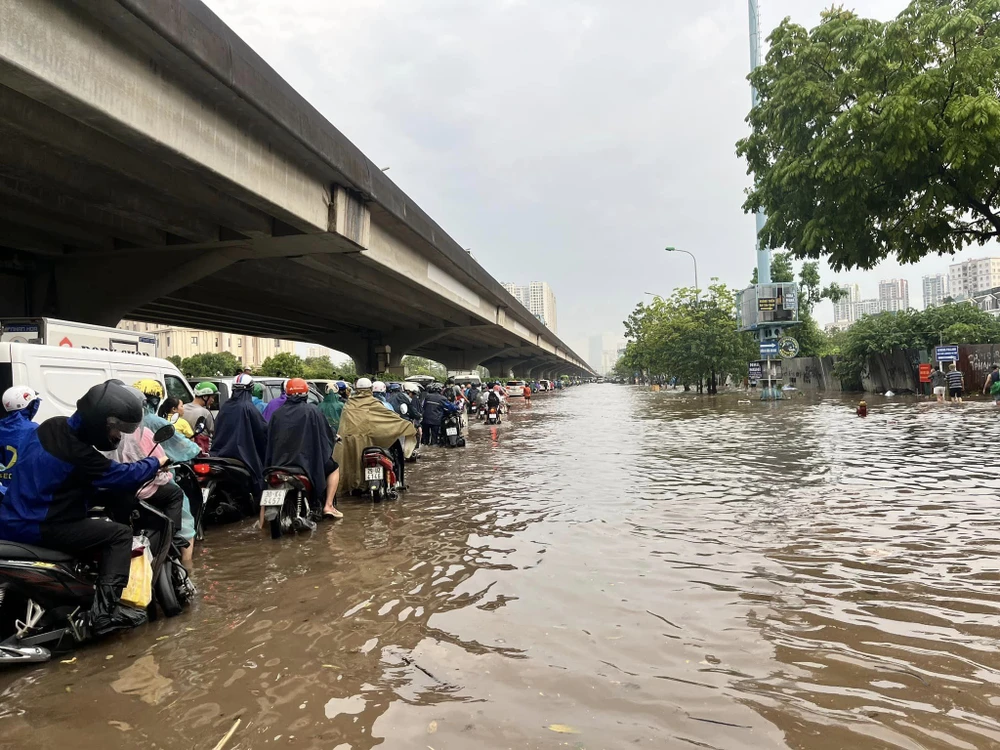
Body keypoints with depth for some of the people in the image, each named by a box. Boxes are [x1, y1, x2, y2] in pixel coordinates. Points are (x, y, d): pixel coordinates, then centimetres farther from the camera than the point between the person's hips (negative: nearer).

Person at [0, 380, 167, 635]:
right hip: (36, 528, -10)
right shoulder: (77, 454, -25)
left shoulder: (52, 426, 1)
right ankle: (105, 609, -17)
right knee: (120, 535, -12)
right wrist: (155, 463, 1)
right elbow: (126, 477, -17)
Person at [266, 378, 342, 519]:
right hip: (308, 461, -4)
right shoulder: (312, 410, -5)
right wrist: (333, 438, 22)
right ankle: (328, 506, 9)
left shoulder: (277, 413, 5)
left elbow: (270, 439, 11)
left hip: (280, 463, 4)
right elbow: (327, 434, -1)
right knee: (334, 468, 21)